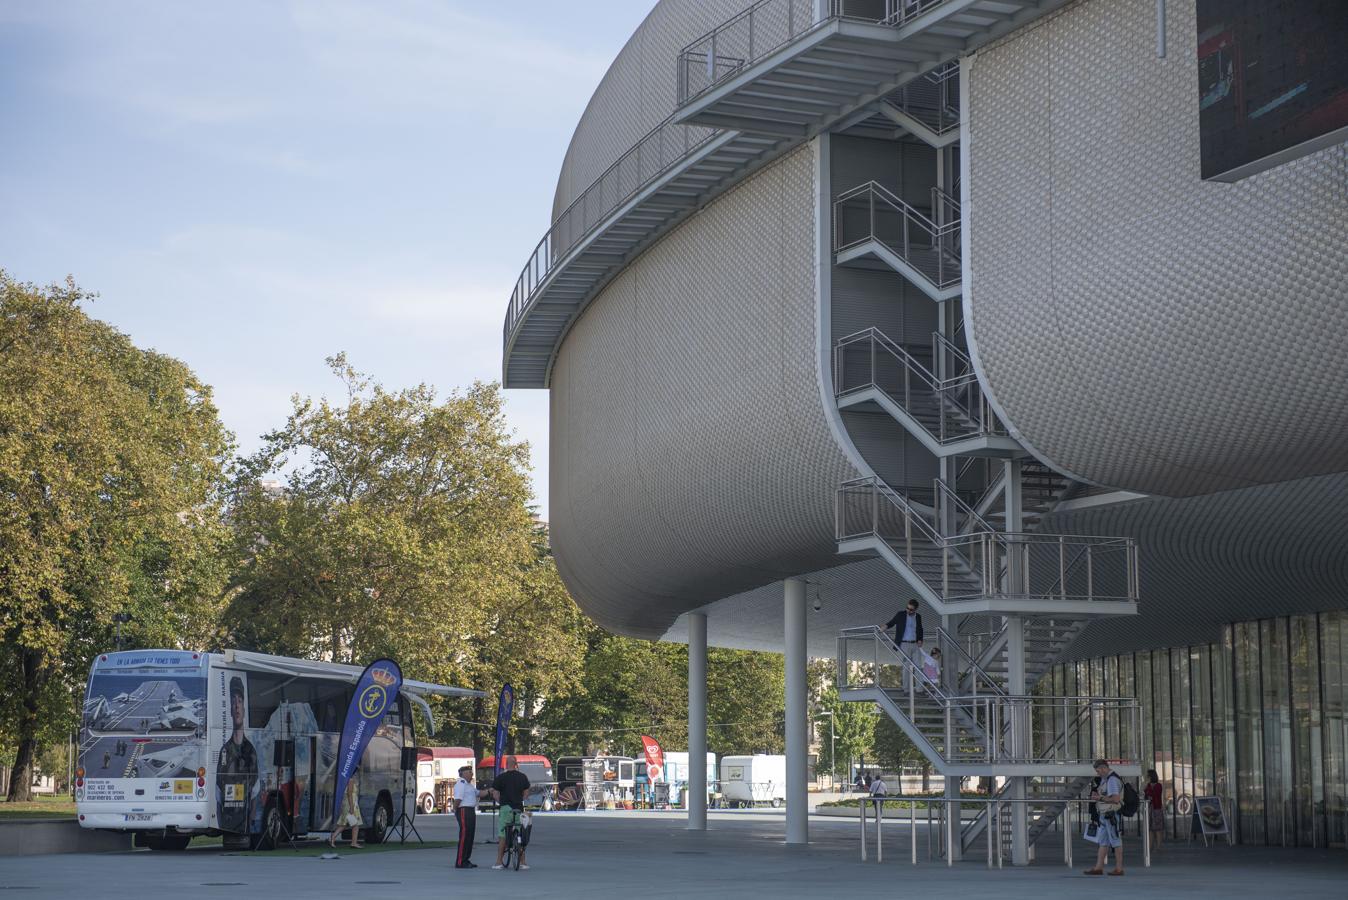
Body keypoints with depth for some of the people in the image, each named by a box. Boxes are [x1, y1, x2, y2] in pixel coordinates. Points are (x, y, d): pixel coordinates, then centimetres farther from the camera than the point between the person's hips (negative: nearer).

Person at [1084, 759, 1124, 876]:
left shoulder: (1112, 780, -16)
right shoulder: (1105, 779, 16)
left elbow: (1115, 799, -25)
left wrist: (1100, 798, -17)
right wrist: (1097, 795, 7)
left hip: (1112, 815, -10)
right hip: (1105, 815, 10)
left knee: (1116, 842, -4)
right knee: (1102, 842, 9)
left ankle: (1119, 869, 1)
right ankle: (1098, 867, 9)